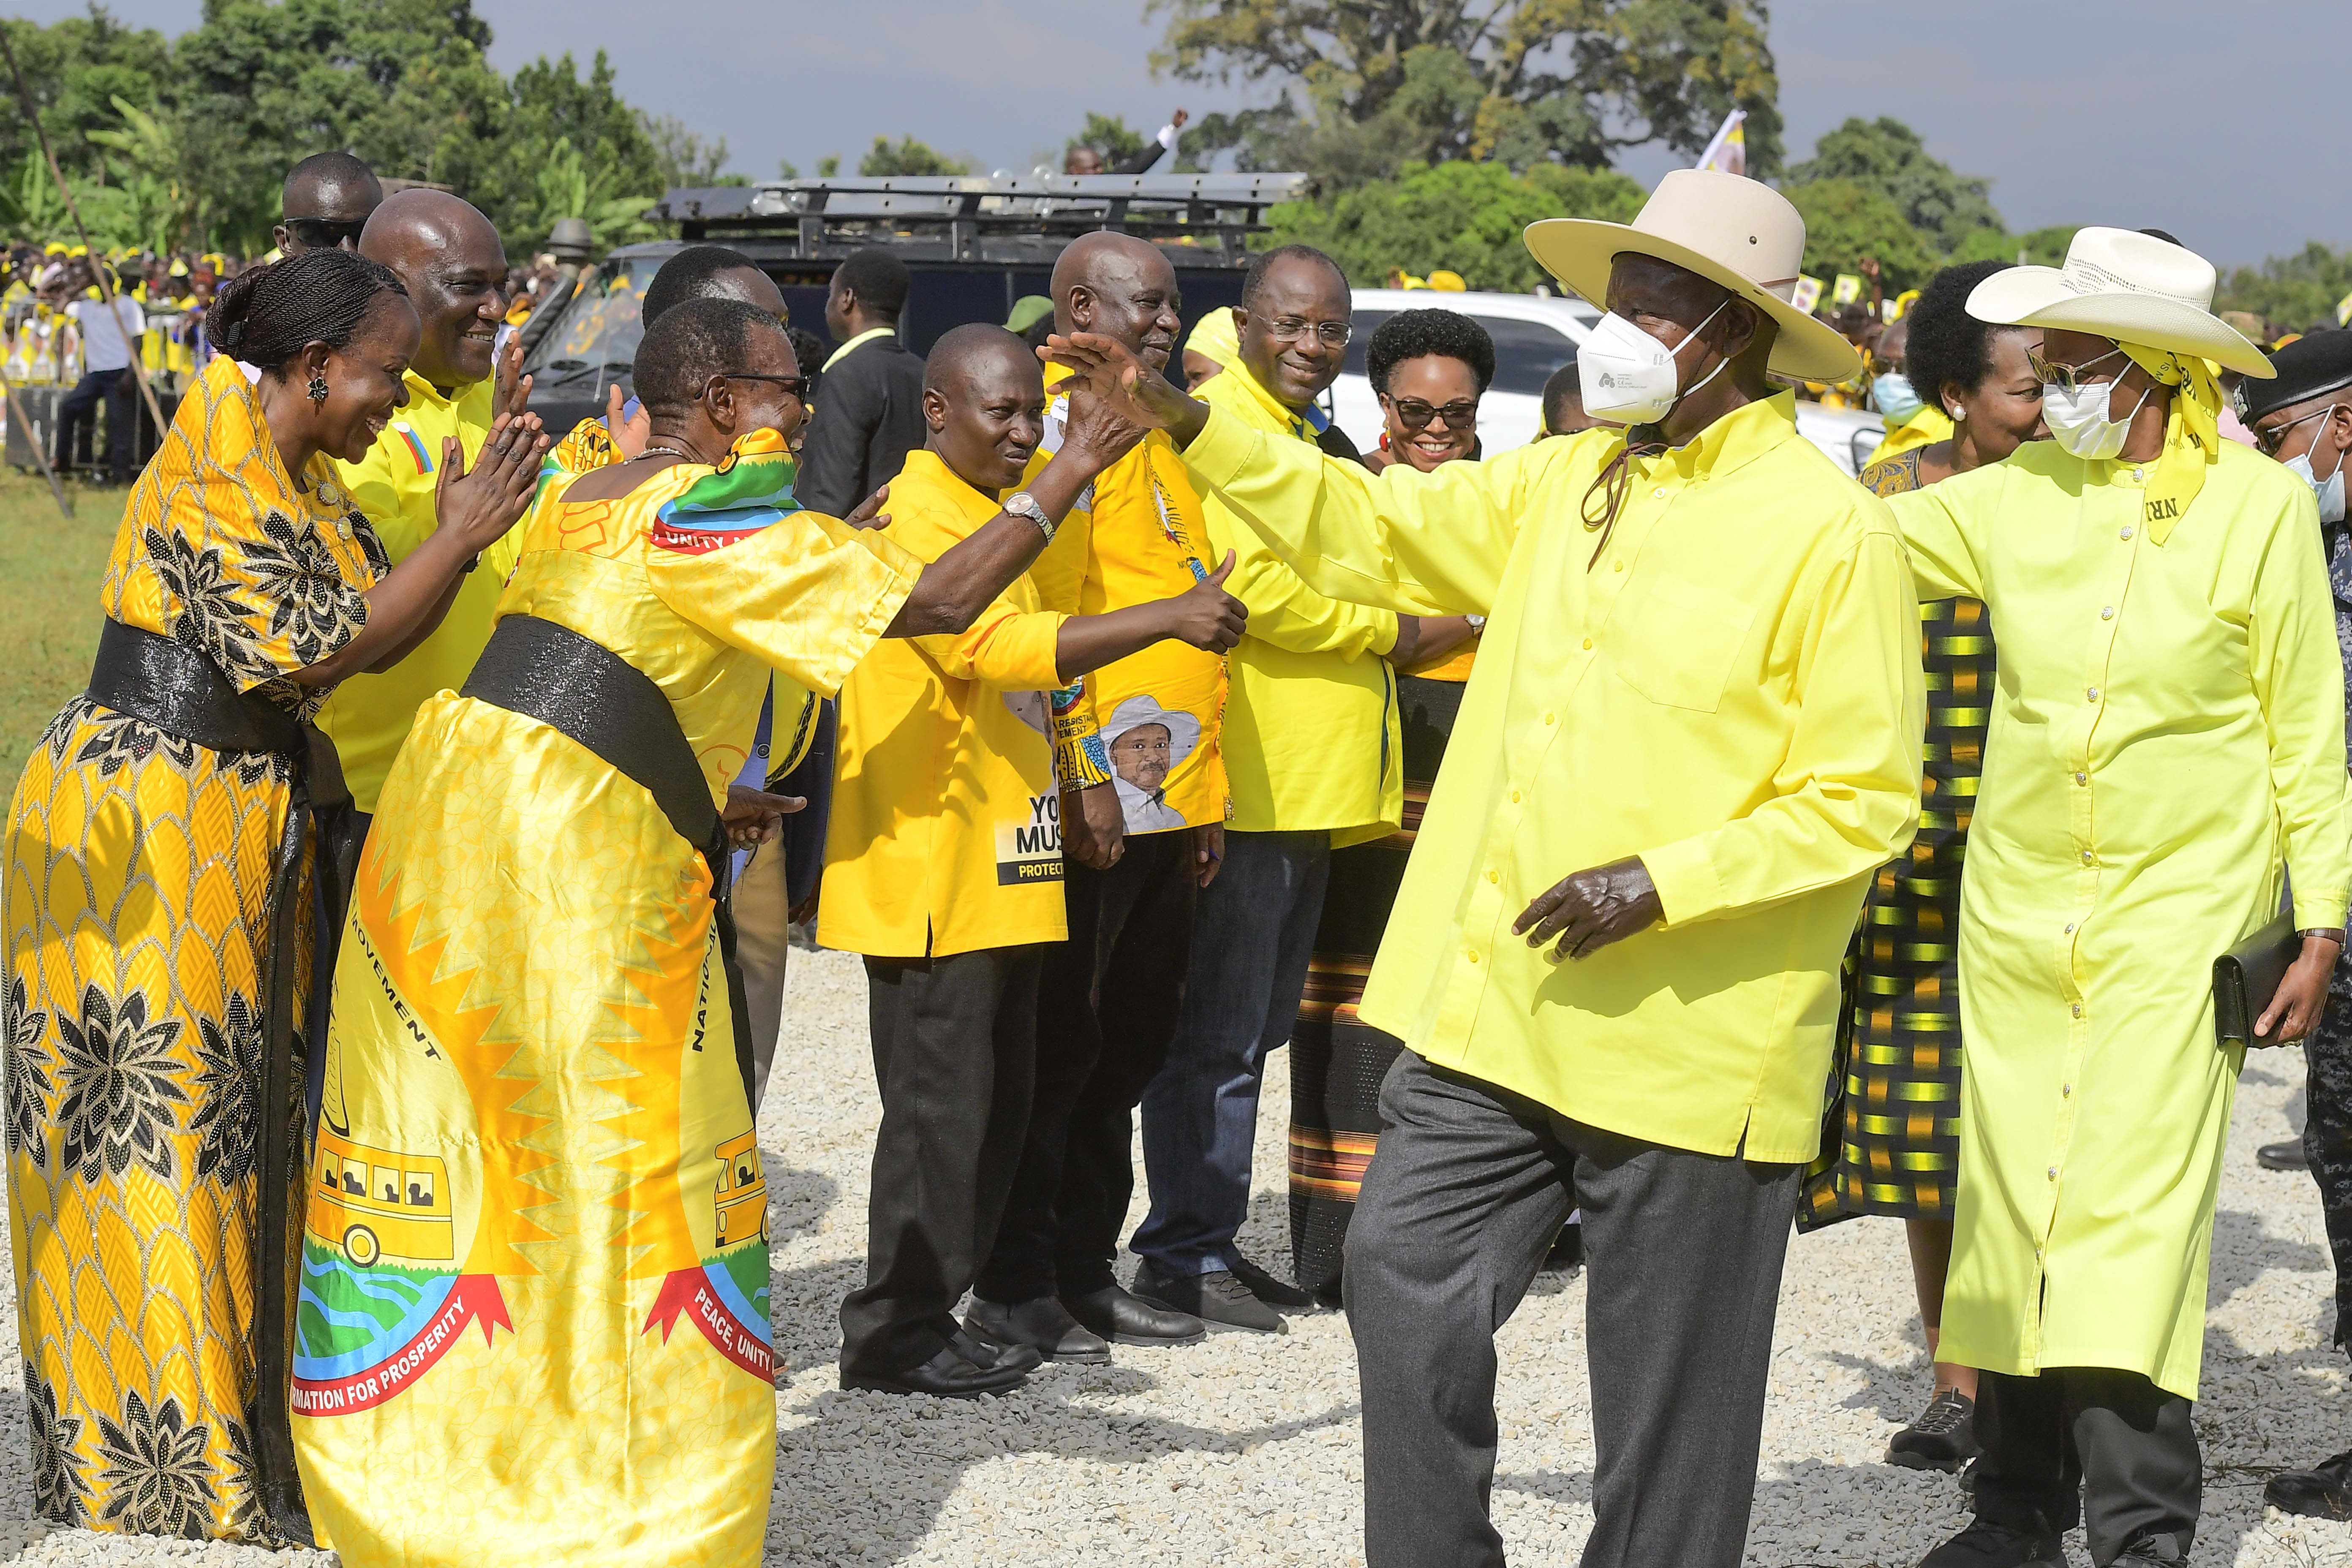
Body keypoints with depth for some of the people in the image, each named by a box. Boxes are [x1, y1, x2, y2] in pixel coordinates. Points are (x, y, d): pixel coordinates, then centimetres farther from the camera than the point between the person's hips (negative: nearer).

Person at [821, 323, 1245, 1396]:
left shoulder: (998, 510, 20)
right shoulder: (916, 517, -13)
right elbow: (1002, 648, -27)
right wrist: (1167, 618, -33)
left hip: (997, 864, 10)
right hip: (931, 870, -10)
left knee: (994, 1104, 11)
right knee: (939, 1103, -6)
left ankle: (932, 1316, 19)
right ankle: (896, 1333, 3)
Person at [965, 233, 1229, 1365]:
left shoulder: (1153, 440, 19)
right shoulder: (1059, 431, -9)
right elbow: (1043, 619, -18)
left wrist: (1207, 795, 19)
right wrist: (1087, 778, -21)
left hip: (1168, 803, 9)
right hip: (1092, 801, -9)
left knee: (1129, 1045, 13)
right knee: (1059, 1045, -2)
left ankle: (1087, 1271, 22)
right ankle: (1014, 1286, 6)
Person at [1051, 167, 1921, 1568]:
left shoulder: (1830, 531, -11)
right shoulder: (1567, 483, 9)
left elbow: (1863, 801, -12)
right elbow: (1373, 527, 17)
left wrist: (1665, 883, -21)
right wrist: (1183, 421, 9)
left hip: (1687, 1040, -6)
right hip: (1499, 1009, 7)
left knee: (1666, 1376, 5)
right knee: (1408, 1276, 8)